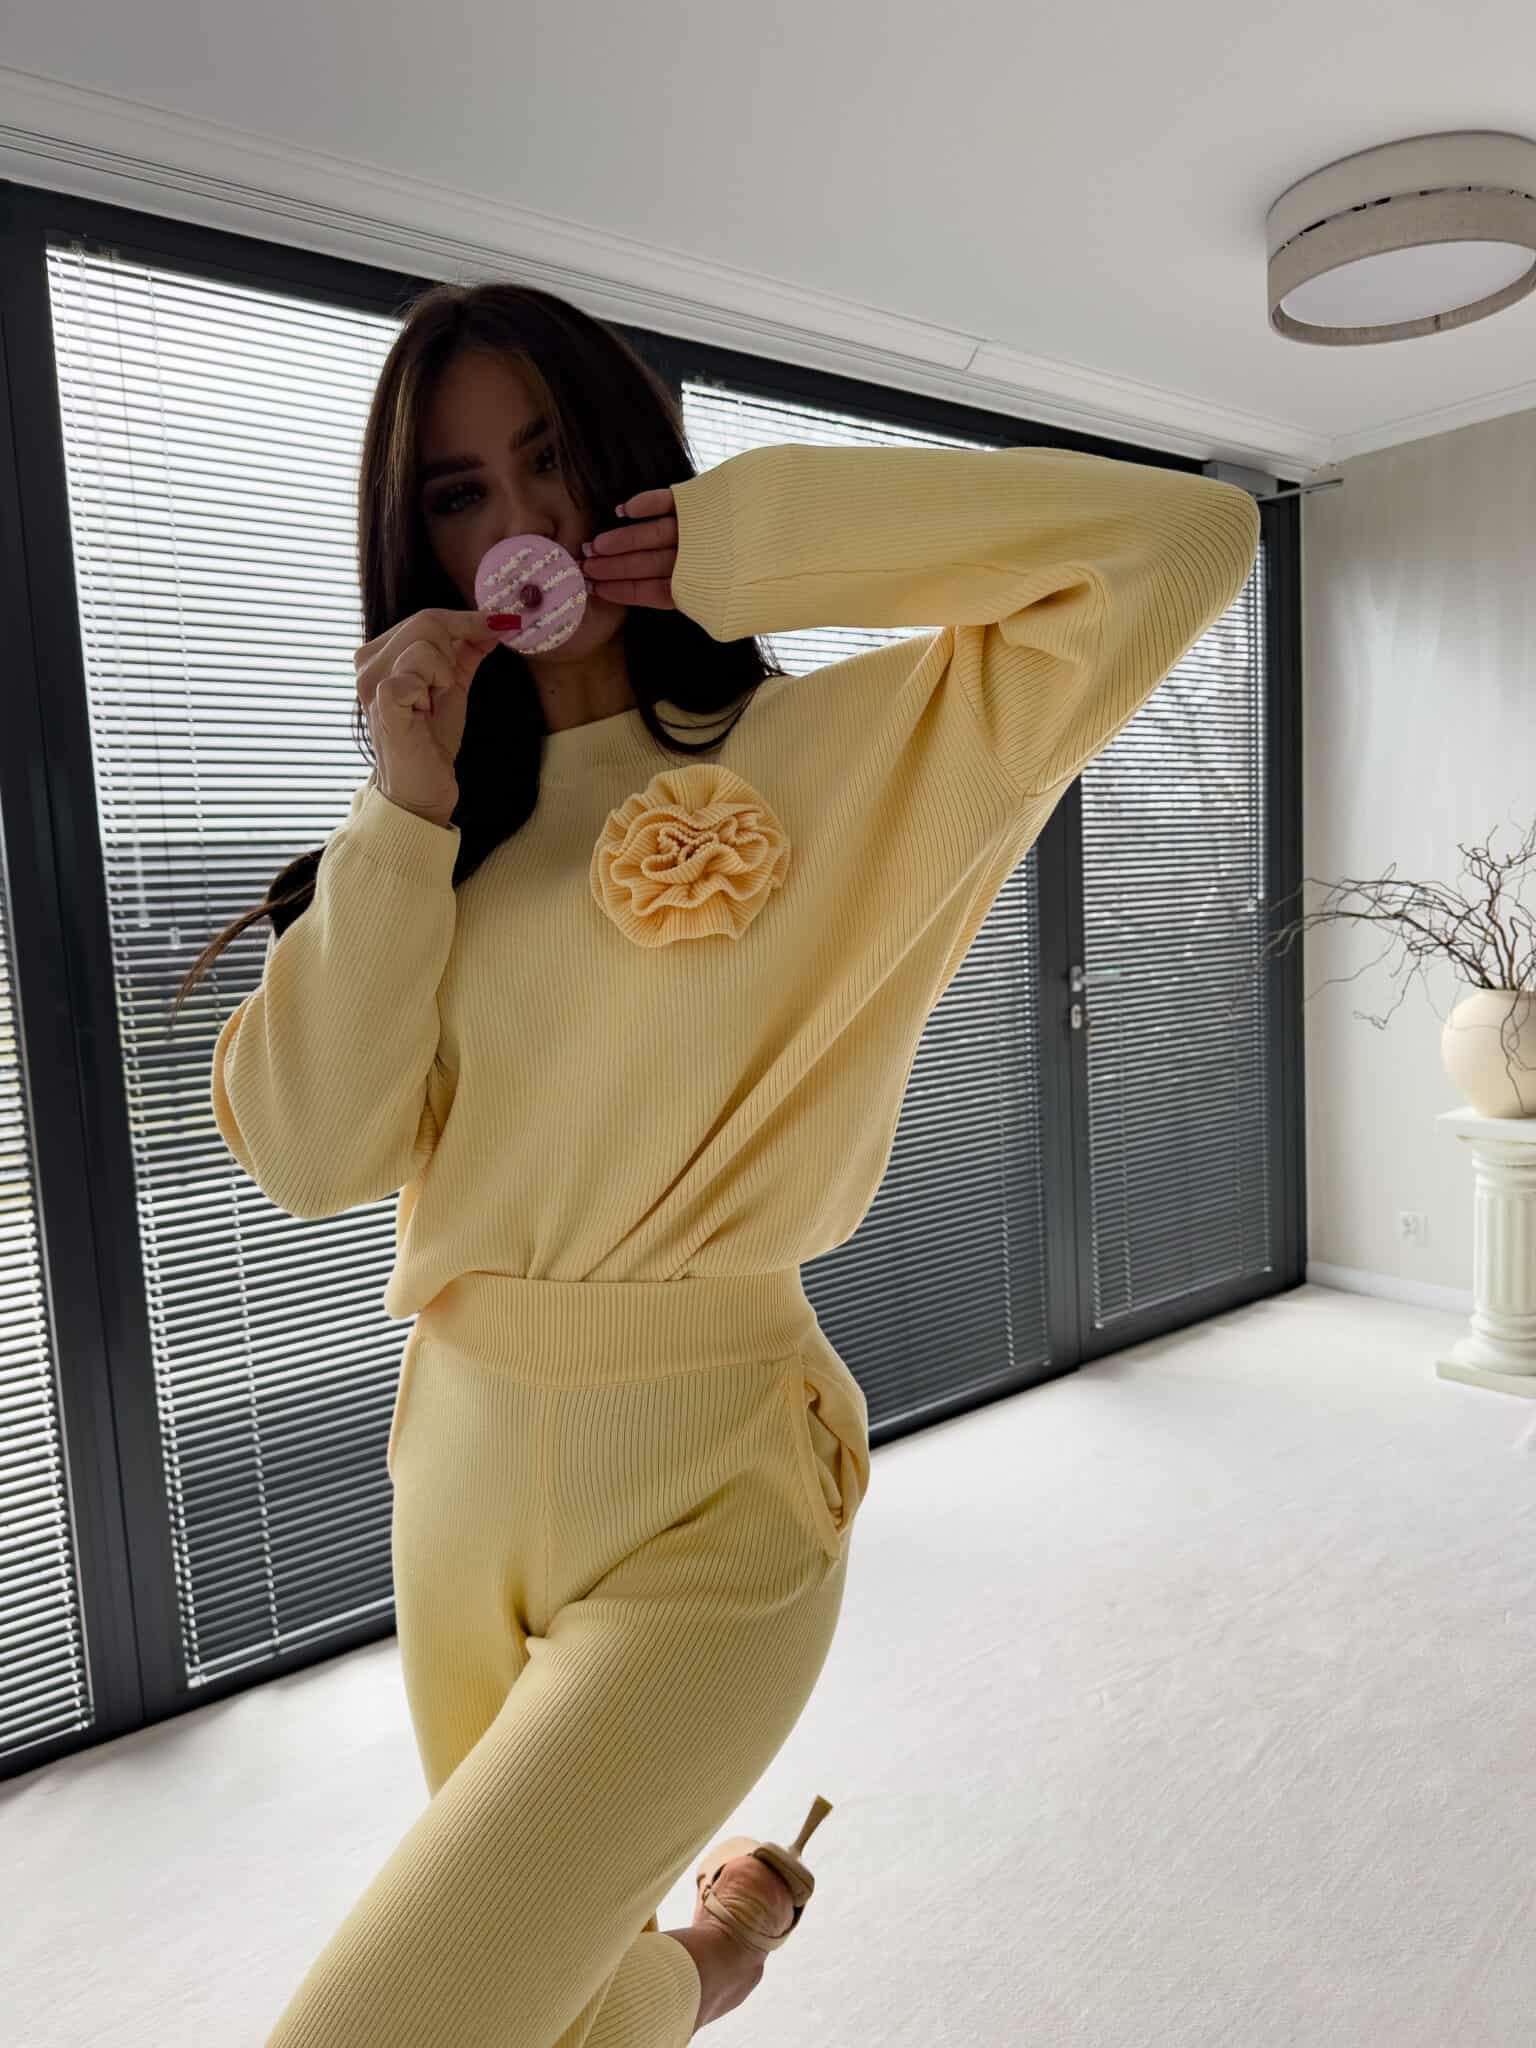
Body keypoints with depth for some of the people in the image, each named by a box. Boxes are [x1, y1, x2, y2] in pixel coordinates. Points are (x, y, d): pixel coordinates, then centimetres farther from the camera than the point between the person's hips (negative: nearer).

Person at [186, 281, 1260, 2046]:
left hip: (705, 1499, -5)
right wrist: (402, 812, -13)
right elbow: (307, 1157, -5)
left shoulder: (839, 749, -8)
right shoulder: (446, 811, 5)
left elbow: (1191, 538, -16)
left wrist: (754, 539, -16)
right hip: (459, 1458, 6)